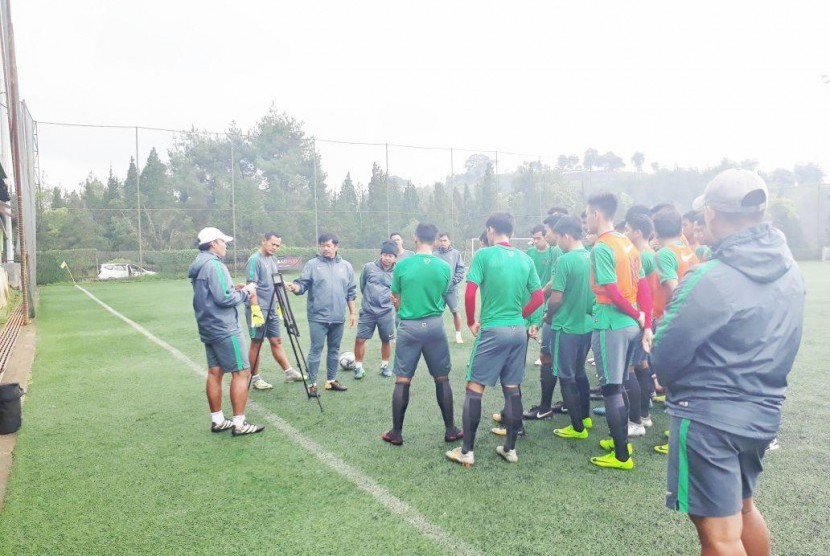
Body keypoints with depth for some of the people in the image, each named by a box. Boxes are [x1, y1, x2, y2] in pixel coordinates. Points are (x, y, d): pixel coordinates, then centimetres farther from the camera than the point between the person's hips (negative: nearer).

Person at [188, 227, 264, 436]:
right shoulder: (213, 264, -17)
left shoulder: (198, 265, 14)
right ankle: (239, 423, -3)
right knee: (241, 372, -5)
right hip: (224, 329, -10)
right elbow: (223, 299, -23)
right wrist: (245, 293, -8)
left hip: (209, 328, 10)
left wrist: (234, 290, 10)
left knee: (215, 372, 12)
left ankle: (217, 420, 17)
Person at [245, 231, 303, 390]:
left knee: (276, 341, 12)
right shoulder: (254, 260, -12)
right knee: (257, 343, 2)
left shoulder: (273, 259, 13)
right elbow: (252, 286, -17)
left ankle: (289, 373, 18)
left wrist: (278, 304, 18)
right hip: (258, 309, -8)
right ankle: (255, 378, 12)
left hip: (272, 309, 8)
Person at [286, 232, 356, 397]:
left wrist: (352, 313, 11)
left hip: (338, 318, 4)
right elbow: (302, 285, -7)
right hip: (318, 317, -4)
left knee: (334, 350, 13)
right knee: (316, 350, -2)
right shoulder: (312, 264, -1)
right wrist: (294, 287, -29)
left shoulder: (346, 266, 8)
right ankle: (312, 384, 6)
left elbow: (351, 292, 12)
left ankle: (331, 380, 26)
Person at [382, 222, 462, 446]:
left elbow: (397, 300, 4)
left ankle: (396, 433, 14)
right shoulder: (444, 267, -3)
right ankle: (450, 430, 20)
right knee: (442, 379, 12)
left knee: (402, 381, 6)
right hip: (435, 326, 1)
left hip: (408, 327, -1)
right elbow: (442, 296, 8)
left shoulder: (402, 265, -6)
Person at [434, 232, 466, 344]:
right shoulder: (434, 255, 3)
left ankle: (458, 334, 17)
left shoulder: (456, 253, 2)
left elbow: (460, 270, 0)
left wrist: (453, 281, -12)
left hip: (451, 288, -1)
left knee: (455, 311, 4)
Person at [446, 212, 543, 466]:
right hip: (518, 331, 5)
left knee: (474, 389, 3)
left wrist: (471, 322, 2)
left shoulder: (484, 254, -8)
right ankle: (510, 448, 20)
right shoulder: (525, 259, 6)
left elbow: (470, 293, -13)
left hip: (493, 331, -5)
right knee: (513, 390, 12)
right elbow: (539, 297, 7)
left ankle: (467, 451, 8)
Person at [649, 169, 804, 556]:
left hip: (710, 416, -8)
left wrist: (678, 387, 5)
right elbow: (775, 345, 11)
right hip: (763, 412, 9)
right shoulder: (790, 273, 3)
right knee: (743, 508, 27)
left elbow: (665, 356, -16)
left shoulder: (712, 279, -22)